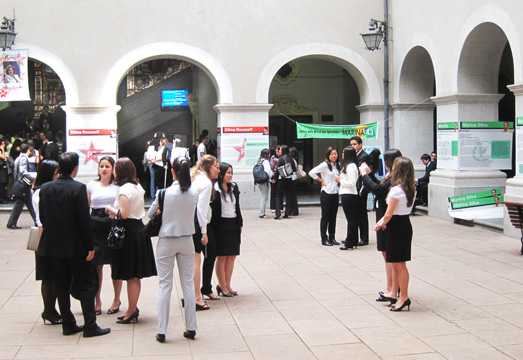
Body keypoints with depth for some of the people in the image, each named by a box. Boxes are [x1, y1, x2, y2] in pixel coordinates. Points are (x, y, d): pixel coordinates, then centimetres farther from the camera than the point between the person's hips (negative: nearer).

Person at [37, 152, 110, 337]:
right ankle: (90, 326, 4)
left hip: (54, 245, 5)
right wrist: (90, 246, -10)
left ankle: (68, 325, 18)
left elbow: (42, 217, 6)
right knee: (87, 284, 4)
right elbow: (84, 219, -16)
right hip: (75, 245, -5)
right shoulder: (78, 188, -15)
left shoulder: (45, 188, 1)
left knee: (62, 285, 13)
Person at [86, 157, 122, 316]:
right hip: (95, 225, 2)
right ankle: (97, 301, 13)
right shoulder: (91, 185, 10)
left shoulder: (118, 185, 5)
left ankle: (116, 300, 17)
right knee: (96, 265, 2)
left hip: (113, 225, -1)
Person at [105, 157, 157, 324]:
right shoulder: (138, 186, 11)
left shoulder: (124, 189, -16)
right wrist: (114, 212, 15)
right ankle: (134, 309, 22)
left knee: (130, 276, -1)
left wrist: (110, 208, -7)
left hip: (130, 233, -9)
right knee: (135, 275, 14)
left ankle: (131, 311, 6)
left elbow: (123, 214, -24)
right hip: (139, 228, 9)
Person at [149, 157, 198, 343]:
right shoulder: (194, 193, -6)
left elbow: (150, 214, 0)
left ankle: (162, 331, 5)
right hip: (186, 240, 2)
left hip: (166, 242, -2)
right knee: (188, 283, 10)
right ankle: (191, 328, 14)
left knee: (165, 284, 4)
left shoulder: (164, 193, -14)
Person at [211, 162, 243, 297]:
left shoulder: (234, 187, 9)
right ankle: (222, 286, 10)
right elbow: (213, 210, -12)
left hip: (233, 225, 6)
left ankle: (227, 285, 17)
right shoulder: (214, 189, -11)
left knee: (232, 256, 8)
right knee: (222, 257, 1)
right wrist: (214, 228, -15)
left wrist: (240, 223, 13)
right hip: (221, 226, -6)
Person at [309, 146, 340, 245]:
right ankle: (324, 239, 7)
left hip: (335, 193, 6)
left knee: (333, 217, 10)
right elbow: (311, 173, -17)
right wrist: (321, 181, -10)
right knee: (325, 217, 0)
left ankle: (332, 238, 17)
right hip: (326, 193, -6)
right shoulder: (325, 165, -12)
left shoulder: (337, 165, 9)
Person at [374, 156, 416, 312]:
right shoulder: (411, 189, 6)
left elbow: (389, 214, -17)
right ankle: (393, 293, 28)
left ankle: (404, 298, 7)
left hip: (396, 228, -9)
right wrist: (383, 221, 7)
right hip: (406, 225, 9)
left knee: (399, 264, 0)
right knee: (395, 263, 18)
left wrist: (382, 223, 3)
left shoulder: (396, 190, -20)